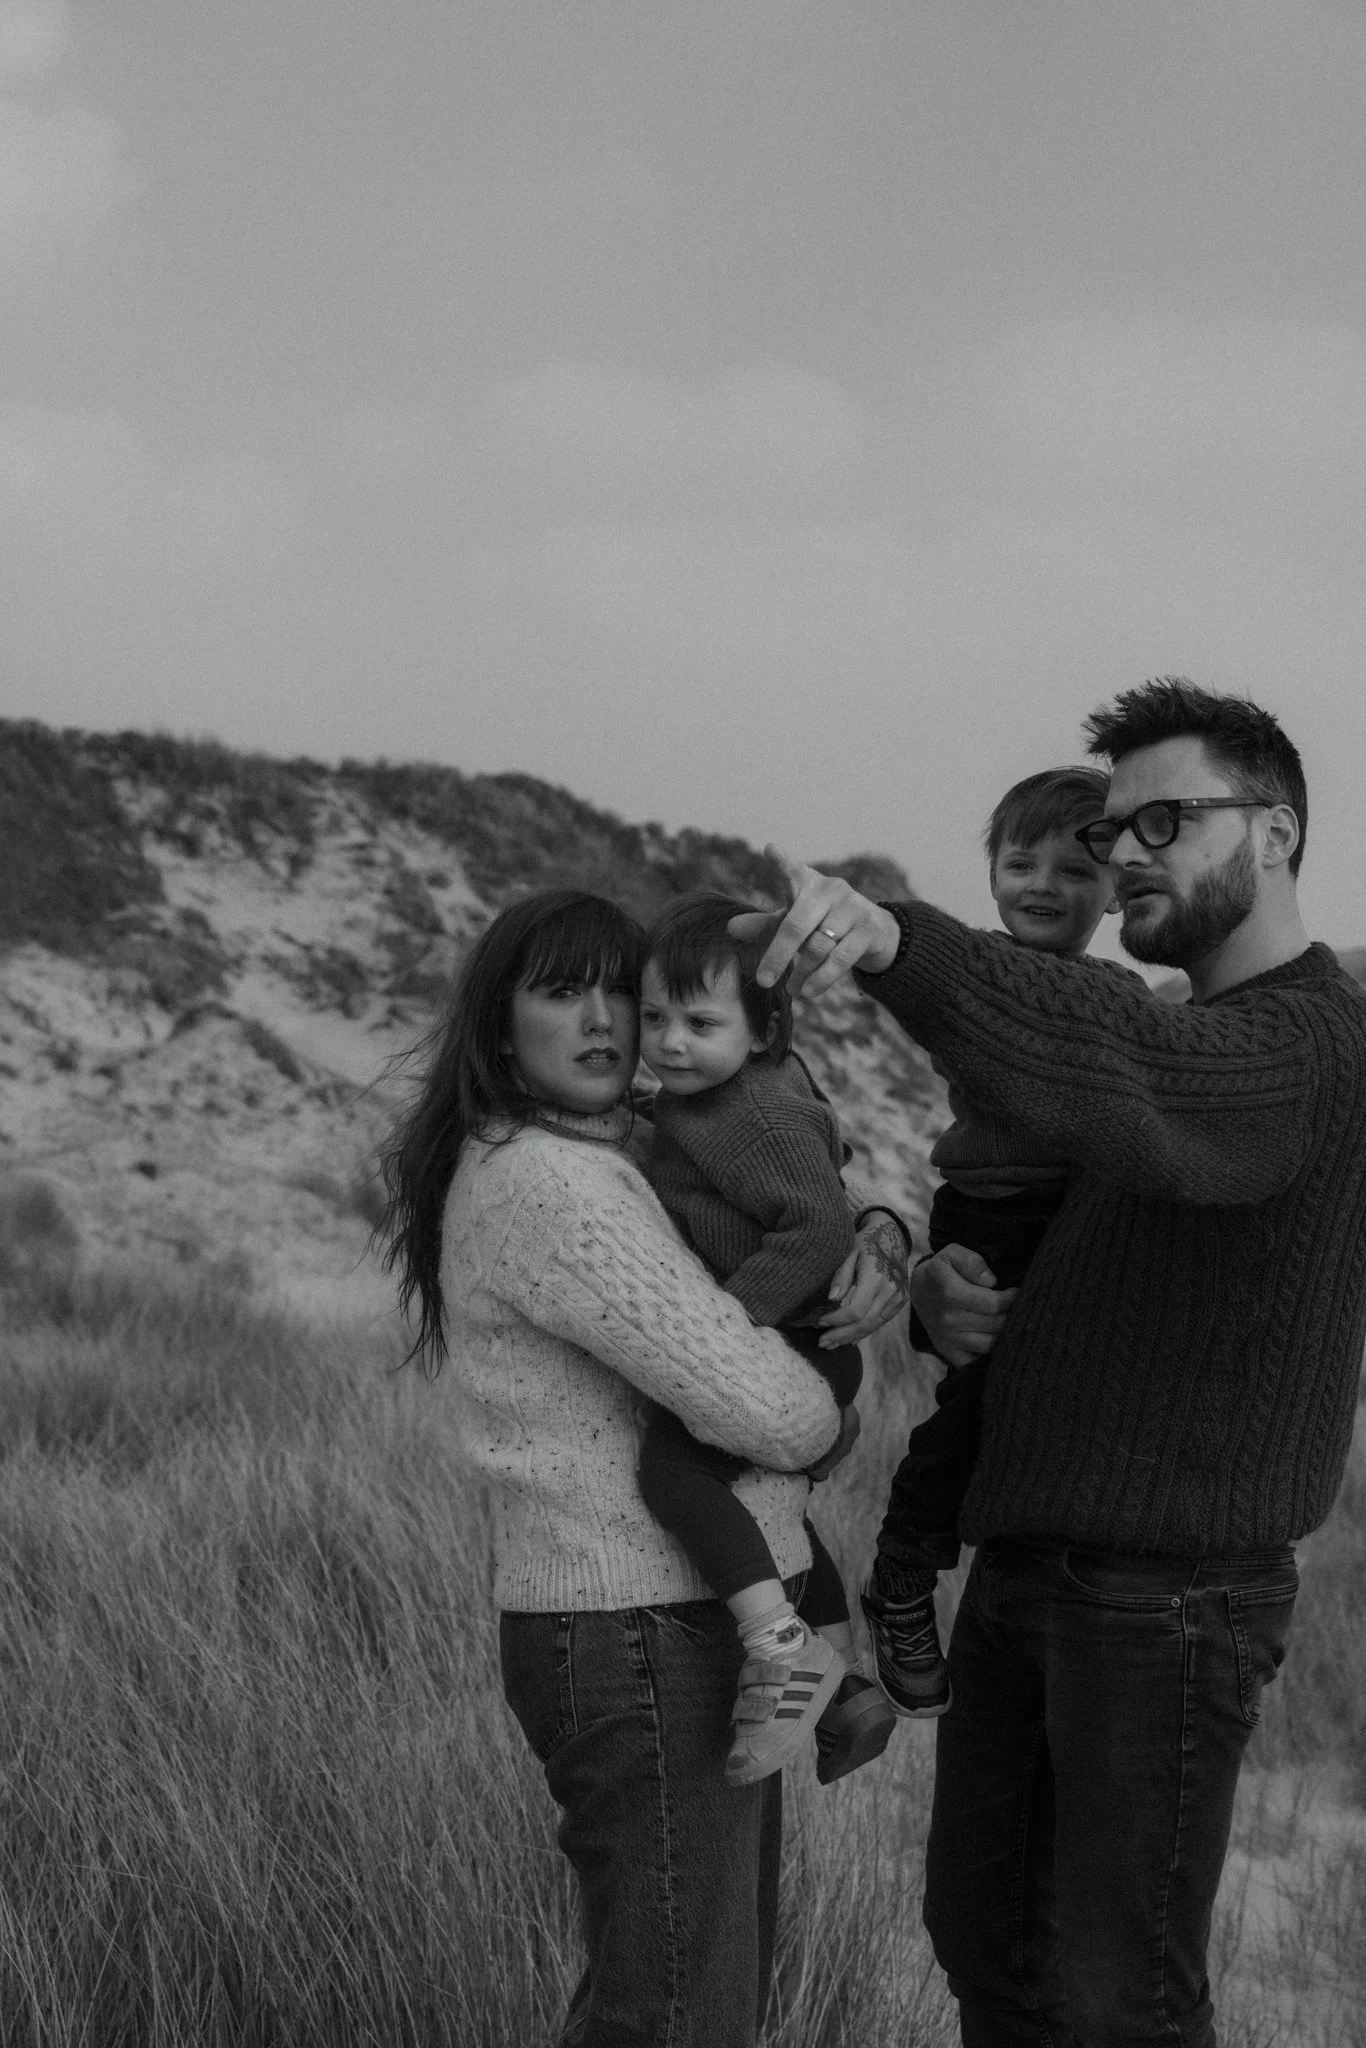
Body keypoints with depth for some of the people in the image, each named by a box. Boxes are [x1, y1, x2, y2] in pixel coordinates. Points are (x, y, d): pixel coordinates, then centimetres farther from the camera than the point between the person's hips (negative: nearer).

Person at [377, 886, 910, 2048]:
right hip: (646, 1651, -10)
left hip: (677, 1626, 10)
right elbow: (759, 1405, -23)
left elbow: (834, 1213, 20)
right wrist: (814, 1422, 1)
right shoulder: (541, 1185, -19)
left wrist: (878, 1256, -5)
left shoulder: (613, 1168, 13)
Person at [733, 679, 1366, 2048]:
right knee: (982, 1926, 15)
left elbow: (1102, 1078, -41)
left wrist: (891, 939, -57)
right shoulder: (1196, 1048, 16)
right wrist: (943, 1287, -5)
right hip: (1032, 1563, 9)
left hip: (1172, 1593, -9)